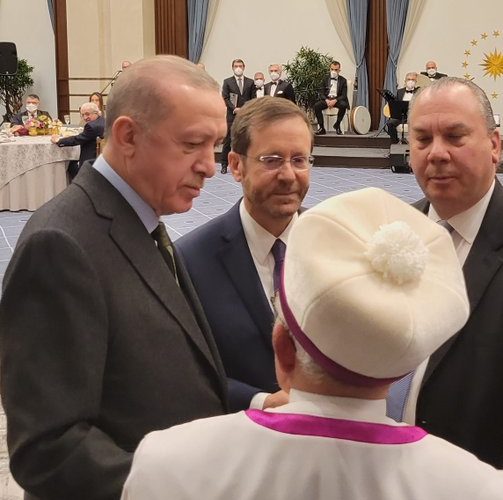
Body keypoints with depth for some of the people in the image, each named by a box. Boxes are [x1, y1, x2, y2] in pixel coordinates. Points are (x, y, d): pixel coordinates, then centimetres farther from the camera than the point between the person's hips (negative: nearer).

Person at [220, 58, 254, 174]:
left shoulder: (250, 82, 11)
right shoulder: (227, 82, 5)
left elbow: (252, 99, 9)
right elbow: (225, 98, -1)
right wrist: (234, 108, -12)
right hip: (232, 116, -2)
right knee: (228, 141, -2)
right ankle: (224, 165, 3)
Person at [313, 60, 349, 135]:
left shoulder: (343, 80, 6)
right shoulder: (326, 79, 11)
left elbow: (344, 95, -2)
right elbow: (322, 93, 7)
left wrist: (335, 101, -21)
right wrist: (326, 100, -16)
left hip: (337, 99, -1)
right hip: (327, 99, 2)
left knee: (343, 105, -36)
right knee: (316, 106, -29)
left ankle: (337, 125, -14)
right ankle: (321, 128, -24)